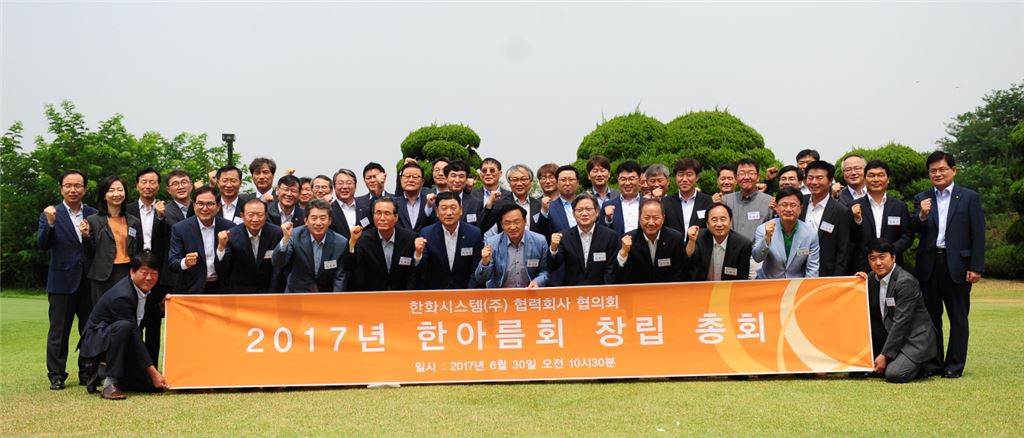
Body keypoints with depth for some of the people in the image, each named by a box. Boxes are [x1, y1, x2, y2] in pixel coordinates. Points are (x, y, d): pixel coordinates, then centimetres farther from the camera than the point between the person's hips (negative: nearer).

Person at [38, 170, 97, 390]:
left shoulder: (94, 215, 7)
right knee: (59, 331, 4)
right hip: (62, 281, -2)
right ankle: (56, 376, 11)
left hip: (90, 281, 2)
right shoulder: (50, 214, 2)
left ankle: (87, 373, 18)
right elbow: (43, 245, -9)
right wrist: (50, 223, -22)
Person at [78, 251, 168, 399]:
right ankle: (110, 382, -29)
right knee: (123, 326, -41)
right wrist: (153, 371, -29)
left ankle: (103, 371, 12)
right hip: (96, 341, -8)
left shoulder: (144, 287, -2)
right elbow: (134, 337, -29)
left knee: (152, 384, -5)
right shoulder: (122, 296, -28)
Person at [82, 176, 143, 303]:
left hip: (129, 275, 2)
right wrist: (86, 236, -11)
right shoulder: (93, 221, 3)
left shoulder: (134, 222, 12)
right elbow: (89, 255, 4)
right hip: (104, 278, -2)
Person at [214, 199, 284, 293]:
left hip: (269, 289, 0)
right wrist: (221, 246, -29)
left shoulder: (277, 233, -13)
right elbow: (221, 271, -15)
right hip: (239, 291, 0)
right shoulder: (231, 235, -13)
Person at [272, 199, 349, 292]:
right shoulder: (294, 236, -10)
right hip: (296, 296, 2)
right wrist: (285, 239, -29)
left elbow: (340, 278, -4)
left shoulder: (341, 243, -10)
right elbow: (277, 264, -16)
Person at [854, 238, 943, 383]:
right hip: (891, 335, 7)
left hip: (915, 340, -7)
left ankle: (929, 366, 5)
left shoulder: (906, 282, -19)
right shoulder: (873, 278, 4)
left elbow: (901, 322, -21)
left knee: (894, 374, -25)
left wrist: (884, 355, -20)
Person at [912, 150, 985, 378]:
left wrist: (976, 267, -8)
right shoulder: (922, 199, 9)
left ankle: (955, 366, 12)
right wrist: (922, 215, -22)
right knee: (931, 316, 10)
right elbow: (915, 230, -2)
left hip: (957, 265, -3)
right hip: (929, 264, 3)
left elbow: (978, 235, -2)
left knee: (958, 317, 5)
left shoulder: (969, 197, 2)